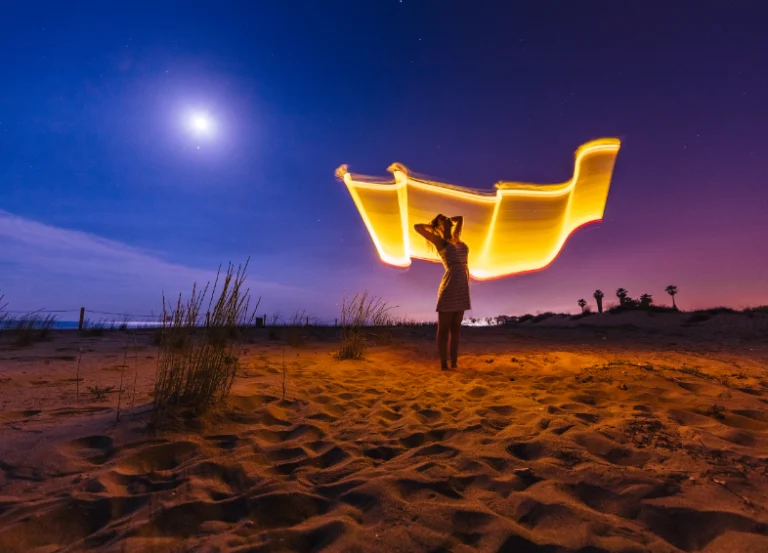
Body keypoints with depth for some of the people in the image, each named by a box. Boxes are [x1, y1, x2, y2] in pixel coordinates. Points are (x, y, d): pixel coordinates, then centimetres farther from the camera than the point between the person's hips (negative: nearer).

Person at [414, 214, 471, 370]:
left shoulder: (456, 238, 21)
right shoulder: (440, 241, 4)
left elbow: (461, 218, 38)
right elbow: (416, 227, -1)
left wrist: (447, 219, 28)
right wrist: (432, 225, 16)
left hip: (462, 287, 7)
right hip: (450, 285, -7)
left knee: (456, 326, 9)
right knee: (444, 327, -1)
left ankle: (454, 362, 15)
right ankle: (444, 363, 4)